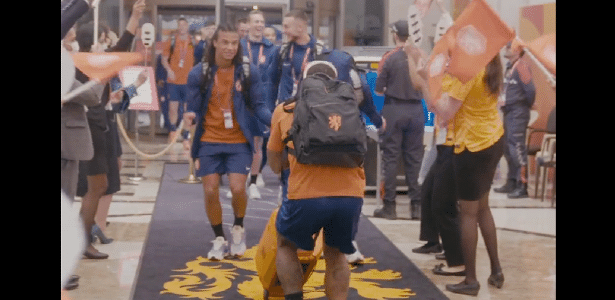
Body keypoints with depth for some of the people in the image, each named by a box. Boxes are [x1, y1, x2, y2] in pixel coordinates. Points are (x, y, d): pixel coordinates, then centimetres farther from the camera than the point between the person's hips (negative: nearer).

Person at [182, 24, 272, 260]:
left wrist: (275, 120, -18)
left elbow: (258, 106, 1)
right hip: (209, 141, 1)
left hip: (238, 142, -1)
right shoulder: (199, 73, -3)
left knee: (238, 188, -12)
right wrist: (190, 116, -22)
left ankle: (238, 229, 20)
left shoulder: (248, 72, -2)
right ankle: (219, 240, 22)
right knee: (210, 192, 0)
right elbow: (194, 109, 1)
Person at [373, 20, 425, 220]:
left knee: (390, 158, 3)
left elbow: (378, 90, -6)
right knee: (414, 158, 9)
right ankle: (416, 205, 10)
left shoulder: (389, 58, -8)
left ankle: (389, 207, 4)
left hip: (394, 110, -3)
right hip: (416, 110, 3)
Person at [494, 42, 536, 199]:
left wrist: (527, 105, -7)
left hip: (518, 113, -10)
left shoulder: (521, 66, -13)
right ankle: (511, 183, 23)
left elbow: (530, 89, -18)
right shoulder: (509, 66, 15)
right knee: (508, 149, 14)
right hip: (508, 112, 10)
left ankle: (522, 186, -10)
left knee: (517, 148, -11)